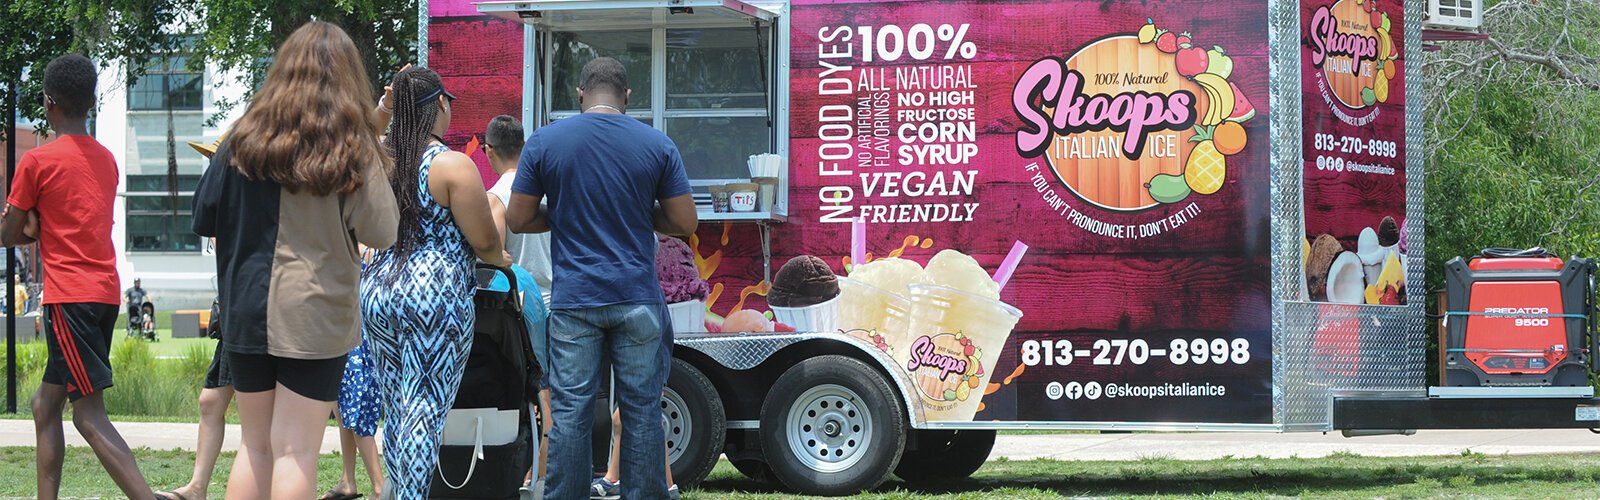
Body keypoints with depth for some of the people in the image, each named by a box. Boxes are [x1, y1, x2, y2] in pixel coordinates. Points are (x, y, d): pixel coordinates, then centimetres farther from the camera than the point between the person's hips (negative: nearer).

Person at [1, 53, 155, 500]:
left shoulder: (36, 161, -7)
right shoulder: (106, 160, 14)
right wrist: (42, 225, 11)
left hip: (69, 297, -8)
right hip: (106, 293, 8)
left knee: (90, 414, -12)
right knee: (46, 402, 16)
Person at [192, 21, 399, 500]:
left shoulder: (245, 138, 1)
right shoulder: (351, 149, -7)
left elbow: (204, 218, 5)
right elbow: (382, 234, -10)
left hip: (246, 311, 3)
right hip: (316, 316, -3)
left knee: (255, 446, 14)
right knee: (296, 452, 1)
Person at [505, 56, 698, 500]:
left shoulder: (544, 142, 0)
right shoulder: (657, 144, 1)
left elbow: (518, 219, 3)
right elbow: (684, 223, 2)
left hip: (574, 299, 0)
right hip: (638, 299, 0)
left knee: (569, 413, 2)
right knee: (641, 411, 6)